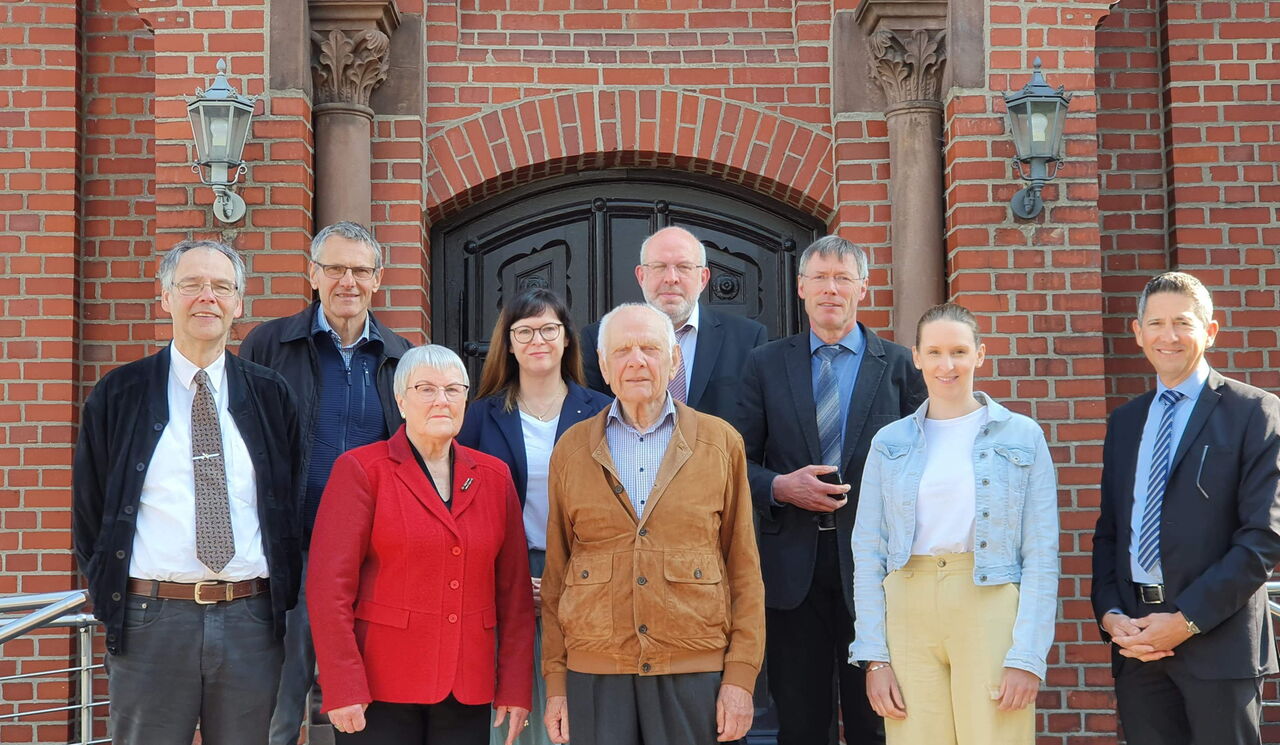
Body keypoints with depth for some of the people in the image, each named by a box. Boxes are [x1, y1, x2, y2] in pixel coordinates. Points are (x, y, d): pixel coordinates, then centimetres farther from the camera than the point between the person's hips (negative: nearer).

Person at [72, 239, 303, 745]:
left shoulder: (271, 396, 8)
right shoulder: (117, 395, 4)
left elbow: (294, 506, 12)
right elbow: (89, 508, 9)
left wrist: (284, 599, 4)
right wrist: (110, 601, 4)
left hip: (253, 620, 1)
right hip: (149, 618, -1)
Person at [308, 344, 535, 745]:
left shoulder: (494, 476, 9)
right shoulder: (360, 470, -2)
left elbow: (514, 590, 9)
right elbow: (329, 586, -7)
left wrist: (516, 687, 4)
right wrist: (343, 688, -13)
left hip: (468, 692, 4)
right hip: (379, 689, -3)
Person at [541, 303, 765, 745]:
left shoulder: (721, 443, 4)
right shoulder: (571, 449, 7)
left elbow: (743, 569, 4)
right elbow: (555, 574, 9)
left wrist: (741, 676, -3)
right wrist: (556, 683, 5)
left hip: (694, 674, -1)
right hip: (594, 675, 1)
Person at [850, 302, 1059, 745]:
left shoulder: (1022, 437, 4)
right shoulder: (889, 443, 9)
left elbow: (1041, 556, 0)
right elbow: (868, 554, 6)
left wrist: (1027, 656, -8)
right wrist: (874, 656, -1)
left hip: (990, 609, -2)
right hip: (907, 610, 2)